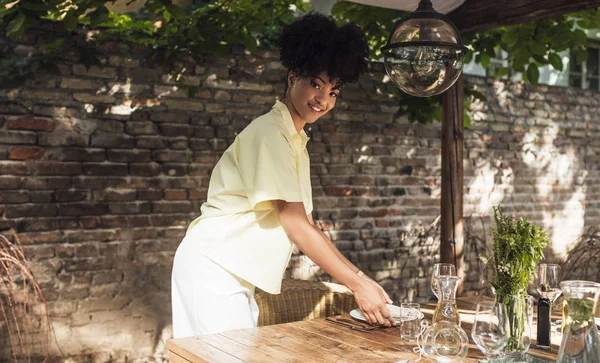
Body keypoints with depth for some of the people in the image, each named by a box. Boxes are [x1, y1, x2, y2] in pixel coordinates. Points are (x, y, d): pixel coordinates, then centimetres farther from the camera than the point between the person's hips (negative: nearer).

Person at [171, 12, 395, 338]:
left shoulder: (295, 141, 12)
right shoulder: (269, 132, -17)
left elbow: (304, 225, 9)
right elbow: (296, 226, -21)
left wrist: (357, 278, 2)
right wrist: (358, 283, -20)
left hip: (235, 273, 9)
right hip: (212, 268, -9)